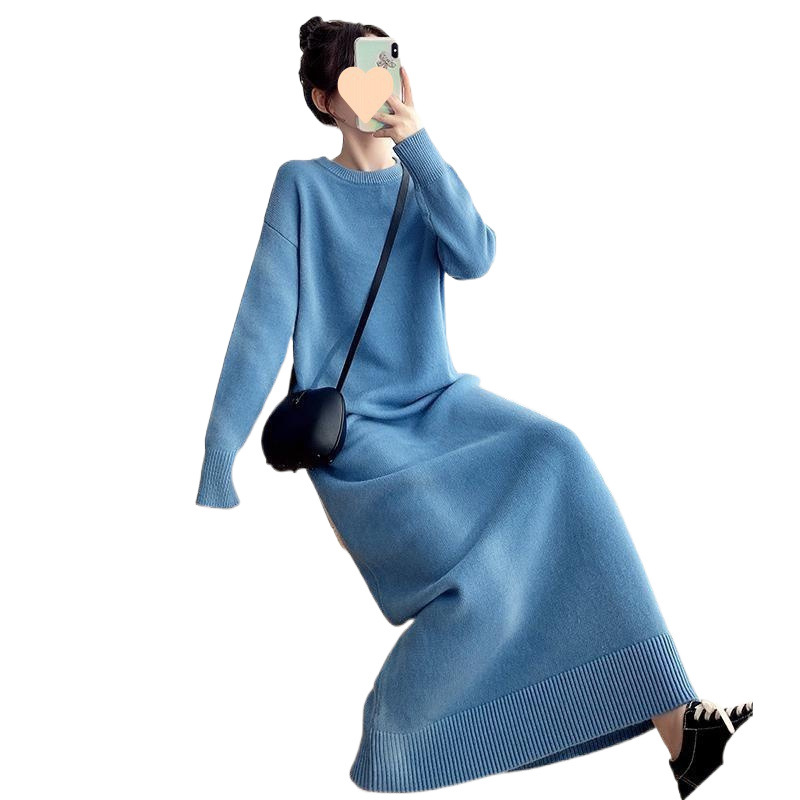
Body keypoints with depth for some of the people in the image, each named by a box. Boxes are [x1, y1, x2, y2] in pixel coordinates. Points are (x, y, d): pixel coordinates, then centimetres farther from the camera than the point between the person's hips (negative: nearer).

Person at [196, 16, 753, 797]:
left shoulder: (423, 181, 12)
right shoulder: (302, 185, -1)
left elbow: (474, 258, -9)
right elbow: (263, 324, -8)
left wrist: (415, 141, -17)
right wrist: (216, 473, -13)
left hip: (439, 402, 4)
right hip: (352, 428, -4)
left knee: (557, 454, -27)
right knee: (477, 573, -28)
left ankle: (669, 715, -25)